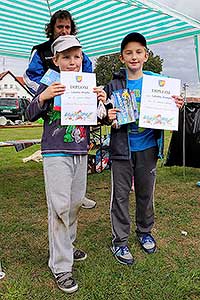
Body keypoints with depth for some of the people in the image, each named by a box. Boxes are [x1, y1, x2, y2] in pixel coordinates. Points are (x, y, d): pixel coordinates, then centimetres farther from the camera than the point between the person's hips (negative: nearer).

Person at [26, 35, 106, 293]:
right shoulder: (49, 85, -2)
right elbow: (31, 116, -2)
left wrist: (101, 102, -6)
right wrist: (42, 97, -21)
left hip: (80, 152, 5)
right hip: (55, 153, -5)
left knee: (76, 202, 14)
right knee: (59, 207, -7)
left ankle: (66, 245, 35)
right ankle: (60, 266, 6)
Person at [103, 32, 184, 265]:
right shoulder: (114, 85, 0)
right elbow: (106, 116, 1)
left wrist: (175, 107, -9)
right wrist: (108, 117, -21)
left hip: (148, 147, 2)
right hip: (122, 148, -1)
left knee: (146, 192, 15)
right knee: (120, 195, 4)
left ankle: (145, 231, 38)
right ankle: (119, 241, 20)